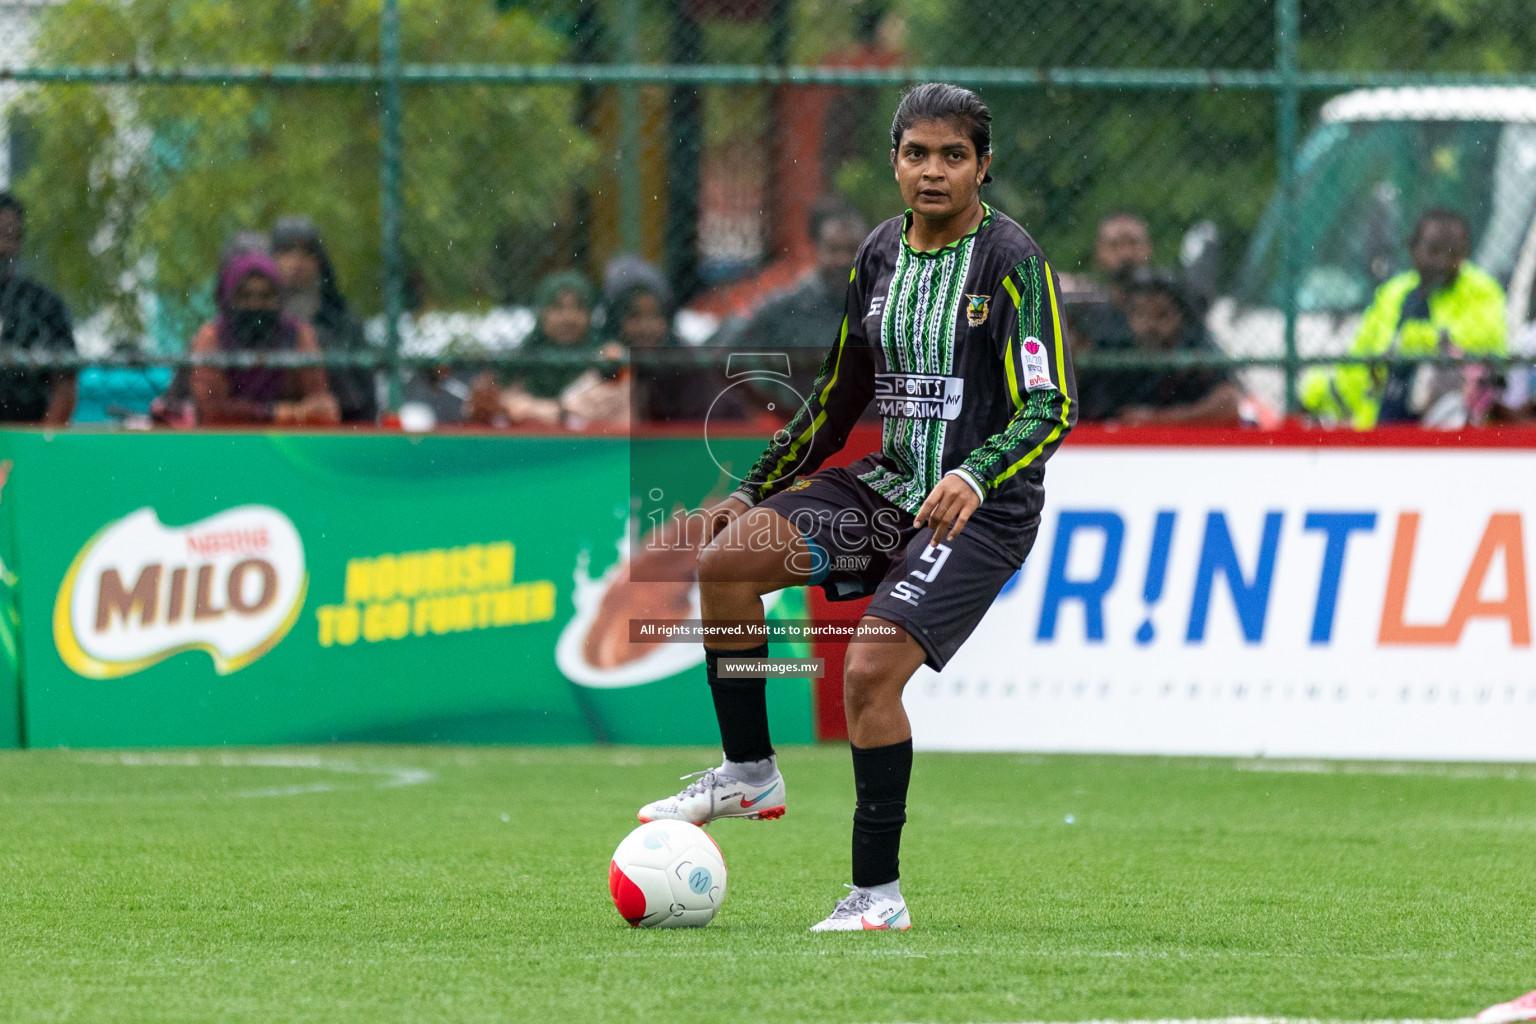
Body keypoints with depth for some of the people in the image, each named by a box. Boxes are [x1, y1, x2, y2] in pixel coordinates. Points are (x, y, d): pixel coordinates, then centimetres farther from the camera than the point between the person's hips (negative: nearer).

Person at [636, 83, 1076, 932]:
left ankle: (878, 895, -11)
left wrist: (975, 477, -34)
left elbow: (1050, 408, -17)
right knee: (725, 562, -13)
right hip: (892, 483, 7)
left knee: (871, 669, -23)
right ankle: (749, 774, 1)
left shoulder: (1010, 258, -11)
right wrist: (756, 491, 16)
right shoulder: (881, 254, 9)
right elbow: (839, 398, 20)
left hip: (984, 506, -6)